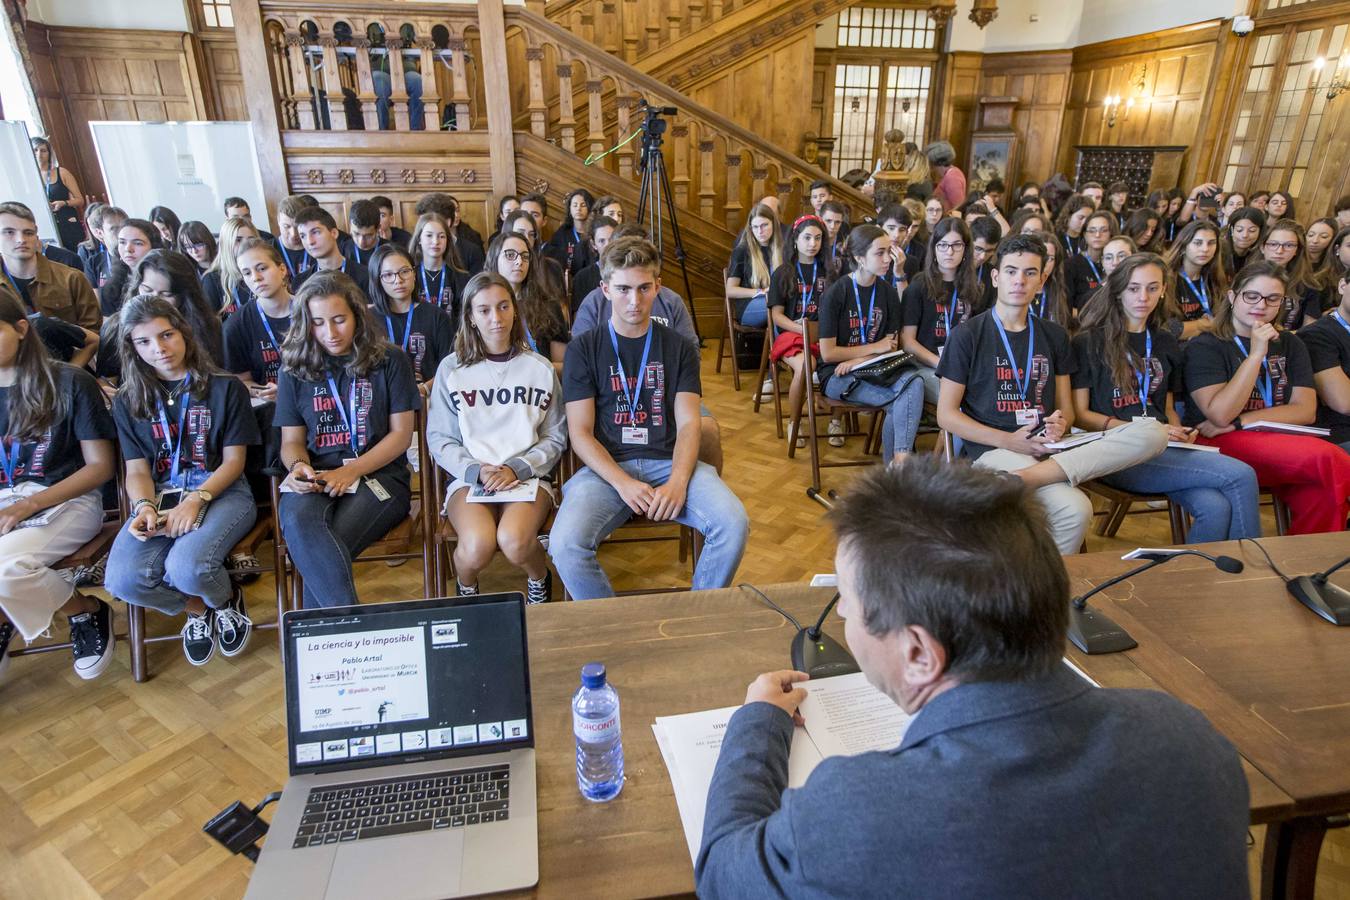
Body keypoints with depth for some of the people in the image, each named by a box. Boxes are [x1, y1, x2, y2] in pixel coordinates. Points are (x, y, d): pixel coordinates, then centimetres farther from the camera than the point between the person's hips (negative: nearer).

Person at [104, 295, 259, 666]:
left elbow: (233, 460, 1)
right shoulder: (128, 401, 14)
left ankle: (228, 601, 4)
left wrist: (195, 500, -15)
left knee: (186, 566, -33)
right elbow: (137, 469, 10)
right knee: (124, 580, -26)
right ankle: (198, 608, 7)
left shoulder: (225, 388, 5)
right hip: (159, 497, 3)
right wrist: (144, 507, -13)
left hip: (220, 492, -3)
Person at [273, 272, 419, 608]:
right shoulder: (295, 369, 14)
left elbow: (401, 435, 3)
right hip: (316, 478, 2)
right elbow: (292, 441, 16)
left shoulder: (389, 361, 6)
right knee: (298, 520, -35)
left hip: (379, 473, -2)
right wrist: (298, 466, -9)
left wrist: (351, 471, -11)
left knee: (324, 544, -32)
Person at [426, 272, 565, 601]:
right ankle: (466, 589, 8)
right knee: (478, 546, -31)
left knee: (514, 541, -32)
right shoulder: (451, 369, 6)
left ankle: (539, 580, 6)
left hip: (529, 476, 0)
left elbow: (555, 438, 7)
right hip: (468, 479, 0)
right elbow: (439, 439, 4)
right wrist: (476, 471, -14)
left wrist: (517, 469, -10)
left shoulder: (540, 368, 9)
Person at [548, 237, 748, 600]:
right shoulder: (584, 349, 7)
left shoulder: (679, 348, 13)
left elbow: (688, 423, 3)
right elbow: (580, 432, 0)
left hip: (670, 462, 2)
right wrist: (623, 483, -17)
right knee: (566, 544, -29)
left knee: (733, 525, -25)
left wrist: (678, 481, -16)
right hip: (606, 467, -1)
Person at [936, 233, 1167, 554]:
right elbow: (946, 415, -1)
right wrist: (1008, 441, -13)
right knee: (1073, 509, -35)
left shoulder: (1053, 336, 18)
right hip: (993, 449, -6)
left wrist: (1061, 424, -6)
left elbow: (1066, 407, 20)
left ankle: (1021, 479, -34)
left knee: (1152, 432, -22)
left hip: (1048, 448, 6)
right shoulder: (968, 335, 3)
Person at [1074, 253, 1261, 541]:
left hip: (1164, 451, 5)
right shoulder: (1089, 342, 2)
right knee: (1240, 475, -21)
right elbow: (1079, 415, -3)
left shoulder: (1166, 343, 21)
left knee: (1216, 508, -27)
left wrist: (1180, 433, 4)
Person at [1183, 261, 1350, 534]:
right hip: (1221, 447, -5)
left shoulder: (1290, 344, 17)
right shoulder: (1205, 347, 1)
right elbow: (1220, 414, -13)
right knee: (1327, 457, -30)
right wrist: (1256, 354, -13)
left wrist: (1238, 422, -9)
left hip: (1281, 442, 5)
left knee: (1325, 492, -28)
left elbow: (1305, 411, 5)